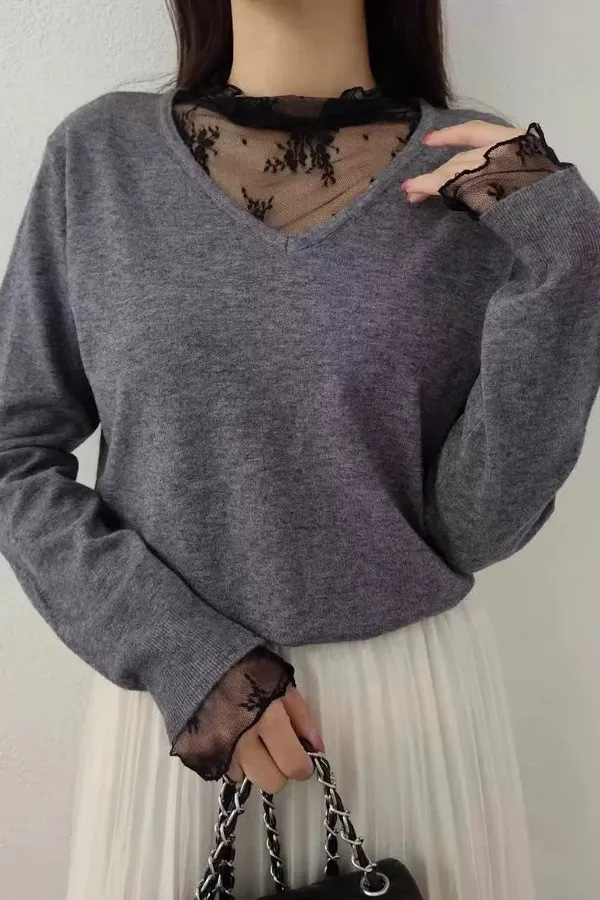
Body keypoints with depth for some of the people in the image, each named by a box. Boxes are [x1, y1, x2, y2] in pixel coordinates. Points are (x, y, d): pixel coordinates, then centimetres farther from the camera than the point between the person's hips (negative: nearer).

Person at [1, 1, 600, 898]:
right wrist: (178, 653, -12)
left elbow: (481, 523, -9)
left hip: (419, 693, 1)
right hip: (171, 684, 0)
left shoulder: (489, 173, -6)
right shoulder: (98, 157, -4)